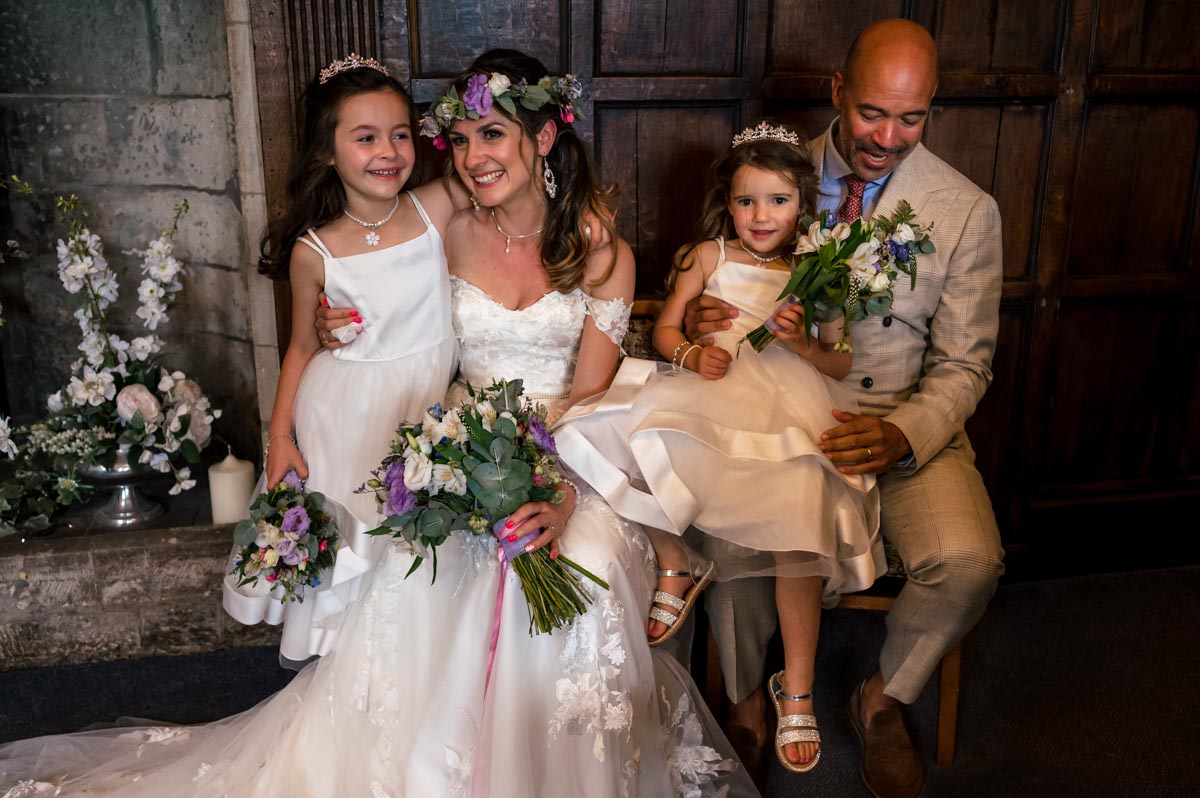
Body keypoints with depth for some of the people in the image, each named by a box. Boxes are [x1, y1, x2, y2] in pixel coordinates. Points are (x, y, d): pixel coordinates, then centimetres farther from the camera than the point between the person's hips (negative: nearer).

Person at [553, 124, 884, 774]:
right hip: (708, 394, 2)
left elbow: (843, 365, 10)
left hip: (788, 408, -1)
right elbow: (664, 329, 14)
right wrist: (691, 355, -8)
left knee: (799, 517, -28)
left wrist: (802, 343, -10)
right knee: (614, 435, -25)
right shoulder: (709, 256, 14)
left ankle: (796, 688, -10)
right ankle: (676, 564, 1)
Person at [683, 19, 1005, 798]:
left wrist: (903, 435, -22)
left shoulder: (967, 210, -3)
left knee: (968, 563, -25)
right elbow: (732, 272, 8)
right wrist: (697, 317, -19)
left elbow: (963, 365, -1)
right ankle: (747, 698, 4)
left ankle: (885, 697, 9)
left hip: (909, 420, 0)